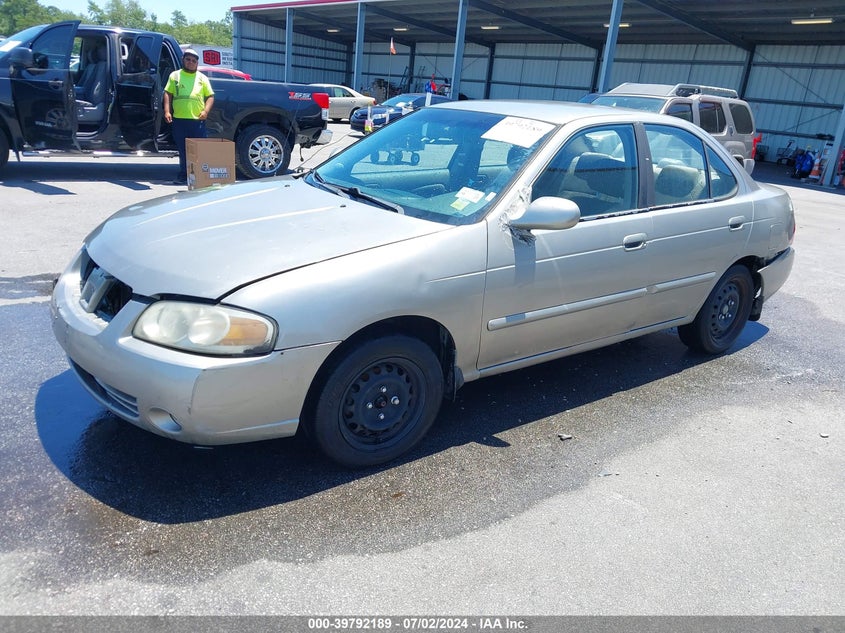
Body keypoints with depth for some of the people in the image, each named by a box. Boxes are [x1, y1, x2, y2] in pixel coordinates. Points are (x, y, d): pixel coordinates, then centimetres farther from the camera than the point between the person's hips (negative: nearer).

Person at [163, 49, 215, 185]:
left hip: (197, 120, -1)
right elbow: (168, 94, 10)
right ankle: (183, 175, 14)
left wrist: (206, 111, -6)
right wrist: (167, 111, -2)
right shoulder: (175, 75, 13)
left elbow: (210, 96, 10)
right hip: (178, 120, 1)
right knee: (182, 150, 7)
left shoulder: (202, 78, 13)